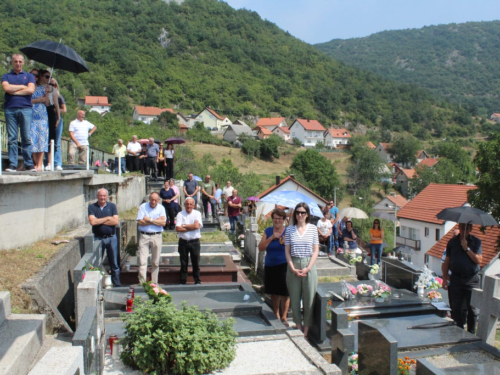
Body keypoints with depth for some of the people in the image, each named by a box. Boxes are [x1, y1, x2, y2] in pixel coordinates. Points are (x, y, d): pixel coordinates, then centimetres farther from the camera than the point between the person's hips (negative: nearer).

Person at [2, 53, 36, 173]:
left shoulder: (29, 76, 16)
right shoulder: (6, 76, 18)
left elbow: (31, 90, -2)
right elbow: (6, 87, -2)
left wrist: (14, 91, -1)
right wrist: (22, 86, 3)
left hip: (25, 109, -1)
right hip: (10, 109, 1)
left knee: (27, 138, -4)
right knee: (12, 138, -2)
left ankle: (29, 164, -2)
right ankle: (12, 165, -1)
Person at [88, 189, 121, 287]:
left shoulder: (112, 206, 4)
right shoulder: (92, 207, 1)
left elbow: (116, 221, -8)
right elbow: (92, 222, -14)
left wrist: (99, 221, -10)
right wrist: (108, 218, -9)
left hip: (111, 238, 1)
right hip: (98, 238, -1)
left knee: (114, 264, 7)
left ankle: (117, 285, 17)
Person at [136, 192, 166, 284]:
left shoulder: (161, 208, 6)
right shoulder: (143, 207, 2)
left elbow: (163, 222, -7)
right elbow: (140, 222, -9)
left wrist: (149, 220, -11)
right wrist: (156, 220, -8)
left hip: (156, 236, 1)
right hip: (144, 236, -1)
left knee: (155, 262, 8)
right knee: (142, 261, -7)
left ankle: (154, 283, 18)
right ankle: (142, 283, -5)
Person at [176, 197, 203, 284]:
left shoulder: (197, 213, 3)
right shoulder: (180, 214, 2)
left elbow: (197, 225, -13)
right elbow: (178, 228, -9)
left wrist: (184, 226, -8)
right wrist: (191, 227, -12)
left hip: (195, 242, 0)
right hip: (183, 242, 0)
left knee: (196, 262, 5)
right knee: (183, 263, 8)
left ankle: (197, 281, 16)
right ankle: (183, 281, 18)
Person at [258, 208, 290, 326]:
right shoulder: (268, 231, 7)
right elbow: (260, 248, -2)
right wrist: (271, 238, -13)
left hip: (284, 266, -3)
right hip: (270, 266, 3)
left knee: (284, 292, -3)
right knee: (274, 292, 13)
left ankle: (284, 317, 13)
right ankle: (276, 315, 30)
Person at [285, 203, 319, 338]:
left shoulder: (313, 228, 0)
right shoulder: (290, 229, 2)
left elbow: (315, 251, 0)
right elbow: (287, 251, 2)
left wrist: (308, 268, -10)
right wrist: (293, 268, -8)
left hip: (309, 266, -1)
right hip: (293, 266, 1)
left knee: (309, 298, 4)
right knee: (294, 297, 7)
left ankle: (306, 329, 16)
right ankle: (298, 326, 22)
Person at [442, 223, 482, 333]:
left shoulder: (476, 241, 1)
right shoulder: (452, 242, 7)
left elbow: (479, 260, -9)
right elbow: (447, 261, 10)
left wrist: (467, 248, -16)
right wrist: (445, 278, 5)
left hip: (472, 280, -2)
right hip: (456, 279, 2)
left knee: (472, 309, 3)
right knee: (456, 308, 5)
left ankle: (471, 335, 17)